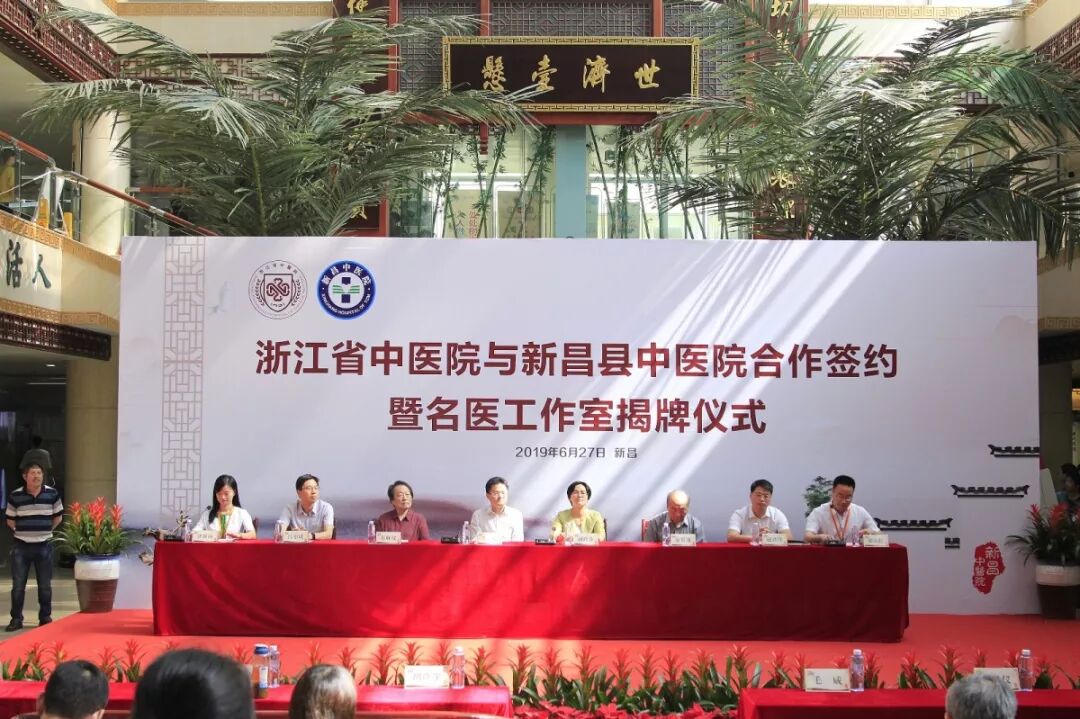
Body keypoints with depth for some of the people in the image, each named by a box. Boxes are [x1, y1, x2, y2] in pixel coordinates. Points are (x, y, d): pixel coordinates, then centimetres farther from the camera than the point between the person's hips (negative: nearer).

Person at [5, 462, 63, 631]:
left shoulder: (52, 494, -4)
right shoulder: (15, 496, -6)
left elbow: (58, 517, 10)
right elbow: (10, 520, 8)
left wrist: (45, 530, 8)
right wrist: (24, 531, 5)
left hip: (44, 545, 1)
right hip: (21, 546, 0)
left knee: (45, 586, 7)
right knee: (18, 585, 2)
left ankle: (45, 618, 19)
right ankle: (16, 619, 13)